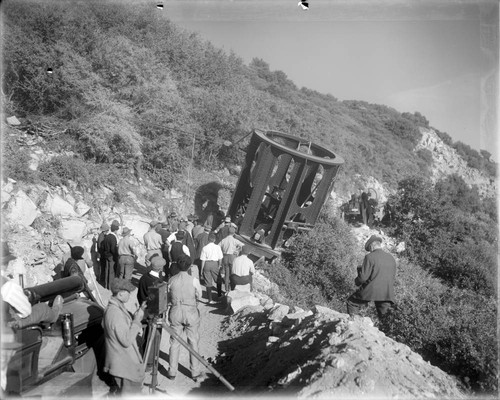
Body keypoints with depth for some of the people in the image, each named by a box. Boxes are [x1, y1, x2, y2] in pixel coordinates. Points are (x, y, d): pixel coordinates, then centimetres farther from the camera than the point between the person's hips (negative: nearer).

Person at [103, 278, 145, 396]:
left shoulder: (113, 308, 4)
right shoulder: (115, 313, -28)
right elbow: (126, 340, -28)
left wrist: (135, 318, 1)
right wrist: (137, 320, -23)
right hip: (124, 366, -10)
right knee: (129, 392, 4)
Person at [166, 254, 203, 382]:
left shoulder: (171, 280, -5)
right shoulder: (194, 280, -12)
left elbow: (168, 298, 4)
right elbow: (199, 296, 0)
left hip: (175, 311, 2)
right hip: (190, 311, -2)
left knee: (174, 342, 13)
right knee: (193, 342, 10)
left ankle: (172, 372, 21)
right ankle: (195, 372, 18)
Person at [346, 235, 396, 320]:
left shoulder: (370, 257, -10)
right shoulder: (391, 258, 8)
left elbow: (363, 277, -12)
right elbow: (393, 277, 16)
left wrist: (357, 281, 8)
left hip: (371, 291, -5)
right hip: (387, 294, 5)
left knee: (352, 303, 14)